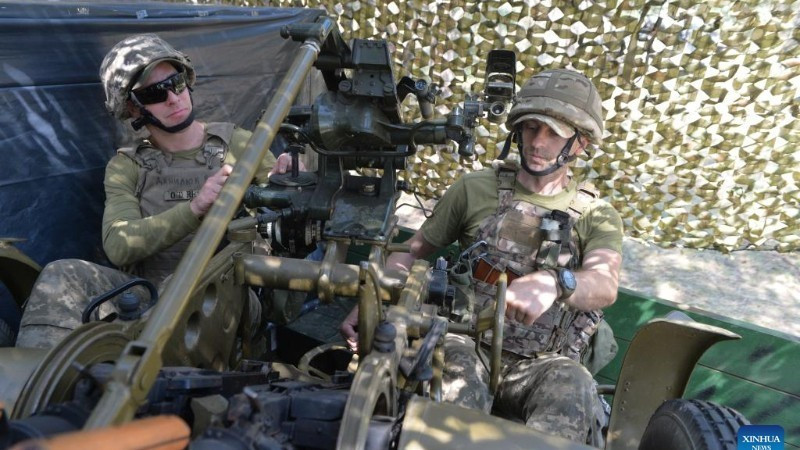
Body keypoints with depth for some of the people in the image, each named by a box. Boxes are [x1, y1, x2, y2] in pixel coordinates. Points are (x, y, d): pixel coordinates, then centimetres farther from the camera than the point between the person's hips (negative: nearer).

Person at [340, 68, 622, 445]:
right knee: (457, 371, -34)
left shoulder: (597, 216, 6)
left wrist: (553, 283, -39)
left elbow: (605, 286, -15)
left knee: (574, 389, -32)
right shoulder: (475, 188, 5)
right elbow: (412, 251, 10)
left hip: (542, 364, 1)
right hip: (467, 343, 0)